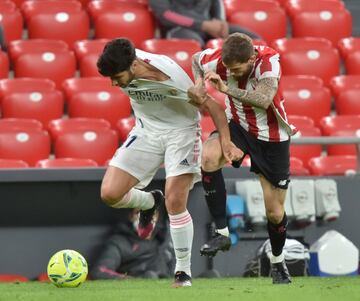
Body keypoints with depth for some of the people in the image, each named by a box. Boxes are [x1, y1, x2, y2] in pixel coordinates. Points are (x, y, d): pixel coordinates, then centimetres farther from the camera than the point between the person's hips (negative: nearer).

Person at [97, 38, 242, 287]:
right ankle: (150, 202, 25)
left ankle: (183, 271, 0)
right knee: (110, 194, -8)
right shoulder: (120, 67, -17)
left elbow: (211, 107, -21)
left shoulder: (168, 75, -32)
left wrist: (225, 141, -26)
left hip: (181, 131, -5)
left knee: (175, 202, -17)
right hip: (147, 132, 5)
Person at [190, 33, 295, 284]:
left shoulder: (268, 60, -29)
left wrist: (226, 88, -48)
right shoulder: (218, 60, -20)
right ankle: (222, 233, -22)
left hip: (272, 137, -2)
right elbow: (196, 59, 5)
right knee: (208, 156, -32)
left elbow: (264, 100, -44)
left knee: (275, 212, 4)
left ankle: (278, 261, 34)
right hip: (238, 126, 2)